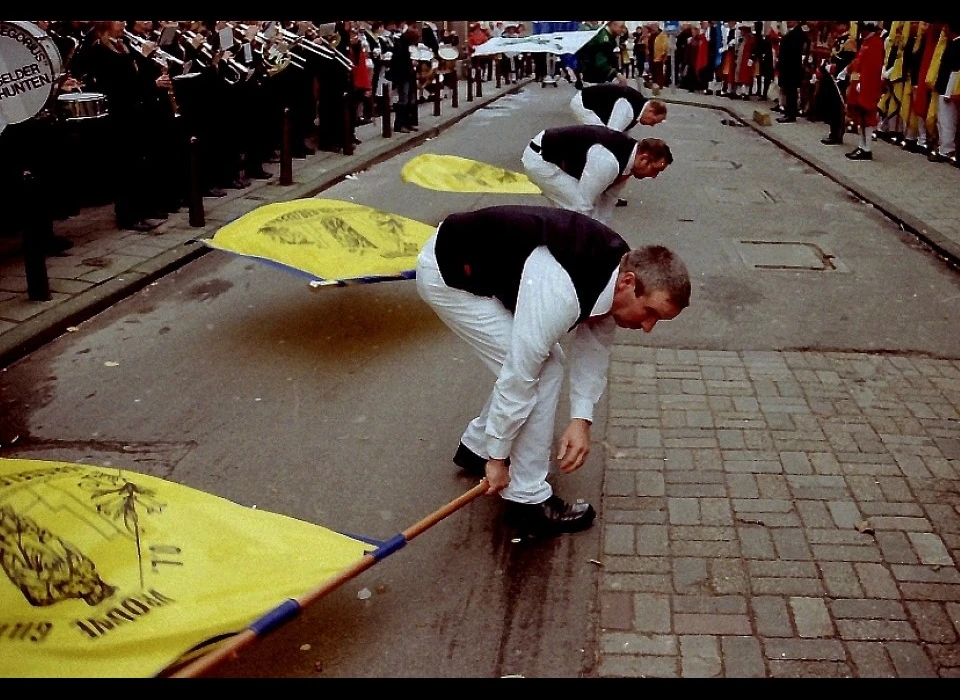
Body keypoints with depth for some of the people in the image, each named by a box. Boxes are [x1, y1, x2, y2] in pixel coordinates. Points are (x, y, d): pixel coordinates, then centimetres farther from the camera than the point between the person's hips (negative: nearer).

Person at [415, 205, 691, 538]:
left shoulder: (618, 264, -8)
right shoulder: (561, 295, -35)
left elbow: (594, 345, 4)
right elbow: (518, 375, -28)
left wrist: (582, 418, -4)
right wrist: (498, 458, -17)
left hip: (488, 261, 9)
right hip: (448, 272, -9)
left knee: (542, 360, 11)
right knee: (541, 372, -12)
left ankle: (476, 447, 29)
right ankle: (528, 500, 1)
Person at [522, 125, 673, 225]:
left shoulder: (628, 158, -2)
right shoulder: (608, 162, -32)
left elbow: (608, 200, 9)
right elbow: (582, 206, -27)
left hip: (562, 158, 9)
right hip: (540, 158, -9)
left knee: (595, 206, 8)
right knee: (579, 209, -14)